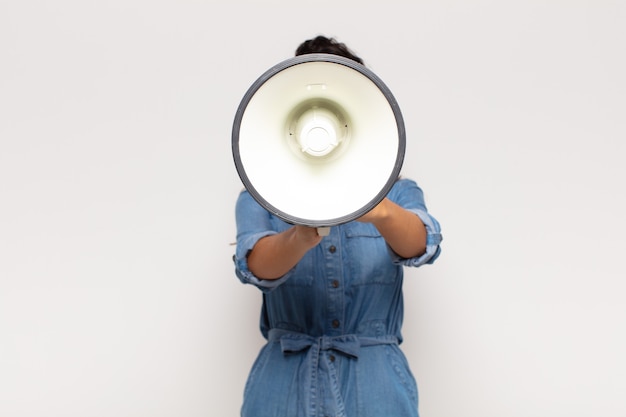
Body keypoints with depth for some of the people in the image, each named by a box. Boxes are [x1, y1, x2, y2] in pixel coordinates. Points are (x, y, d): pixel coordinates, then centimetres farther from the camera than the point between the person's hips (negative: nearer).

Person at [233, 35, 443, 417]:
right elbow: (256, 266, -18)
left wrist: (381, 212, -39)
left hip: (375, 385, 0)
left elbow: (422, 245, -19)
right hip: (284, 385, 0)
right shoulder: (260, 199, 2)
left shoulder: (399, 193, 2)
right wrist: (300, 238, -39)